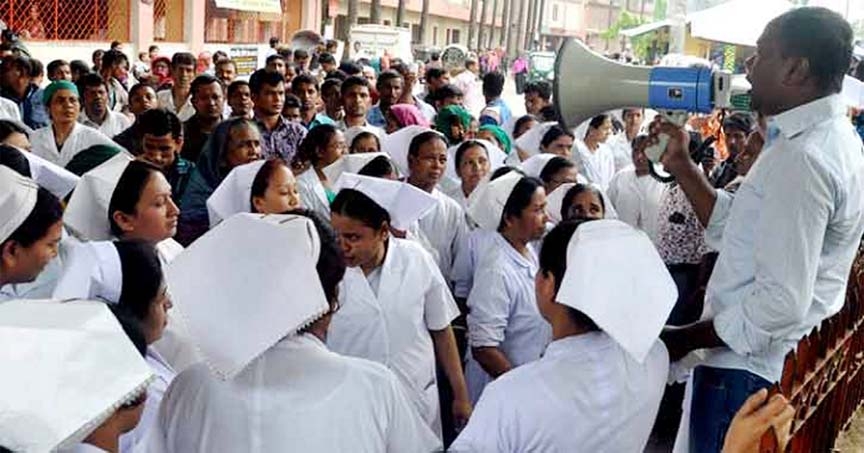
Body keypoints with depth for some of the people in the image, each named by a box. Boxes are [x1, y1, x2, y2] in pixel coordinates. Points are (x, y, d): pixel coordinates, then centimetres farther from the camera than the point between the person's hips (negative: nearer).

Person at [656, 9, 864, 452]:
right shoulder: (824, 137, 10)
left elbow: (781, 302, -28)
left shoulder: (802, 156, -24)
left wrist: (684, 339, -16)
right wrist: (682, 165, 7)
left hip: (748, 371, -10)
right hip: (761, 361, 10)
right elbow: (735, 230, 13)